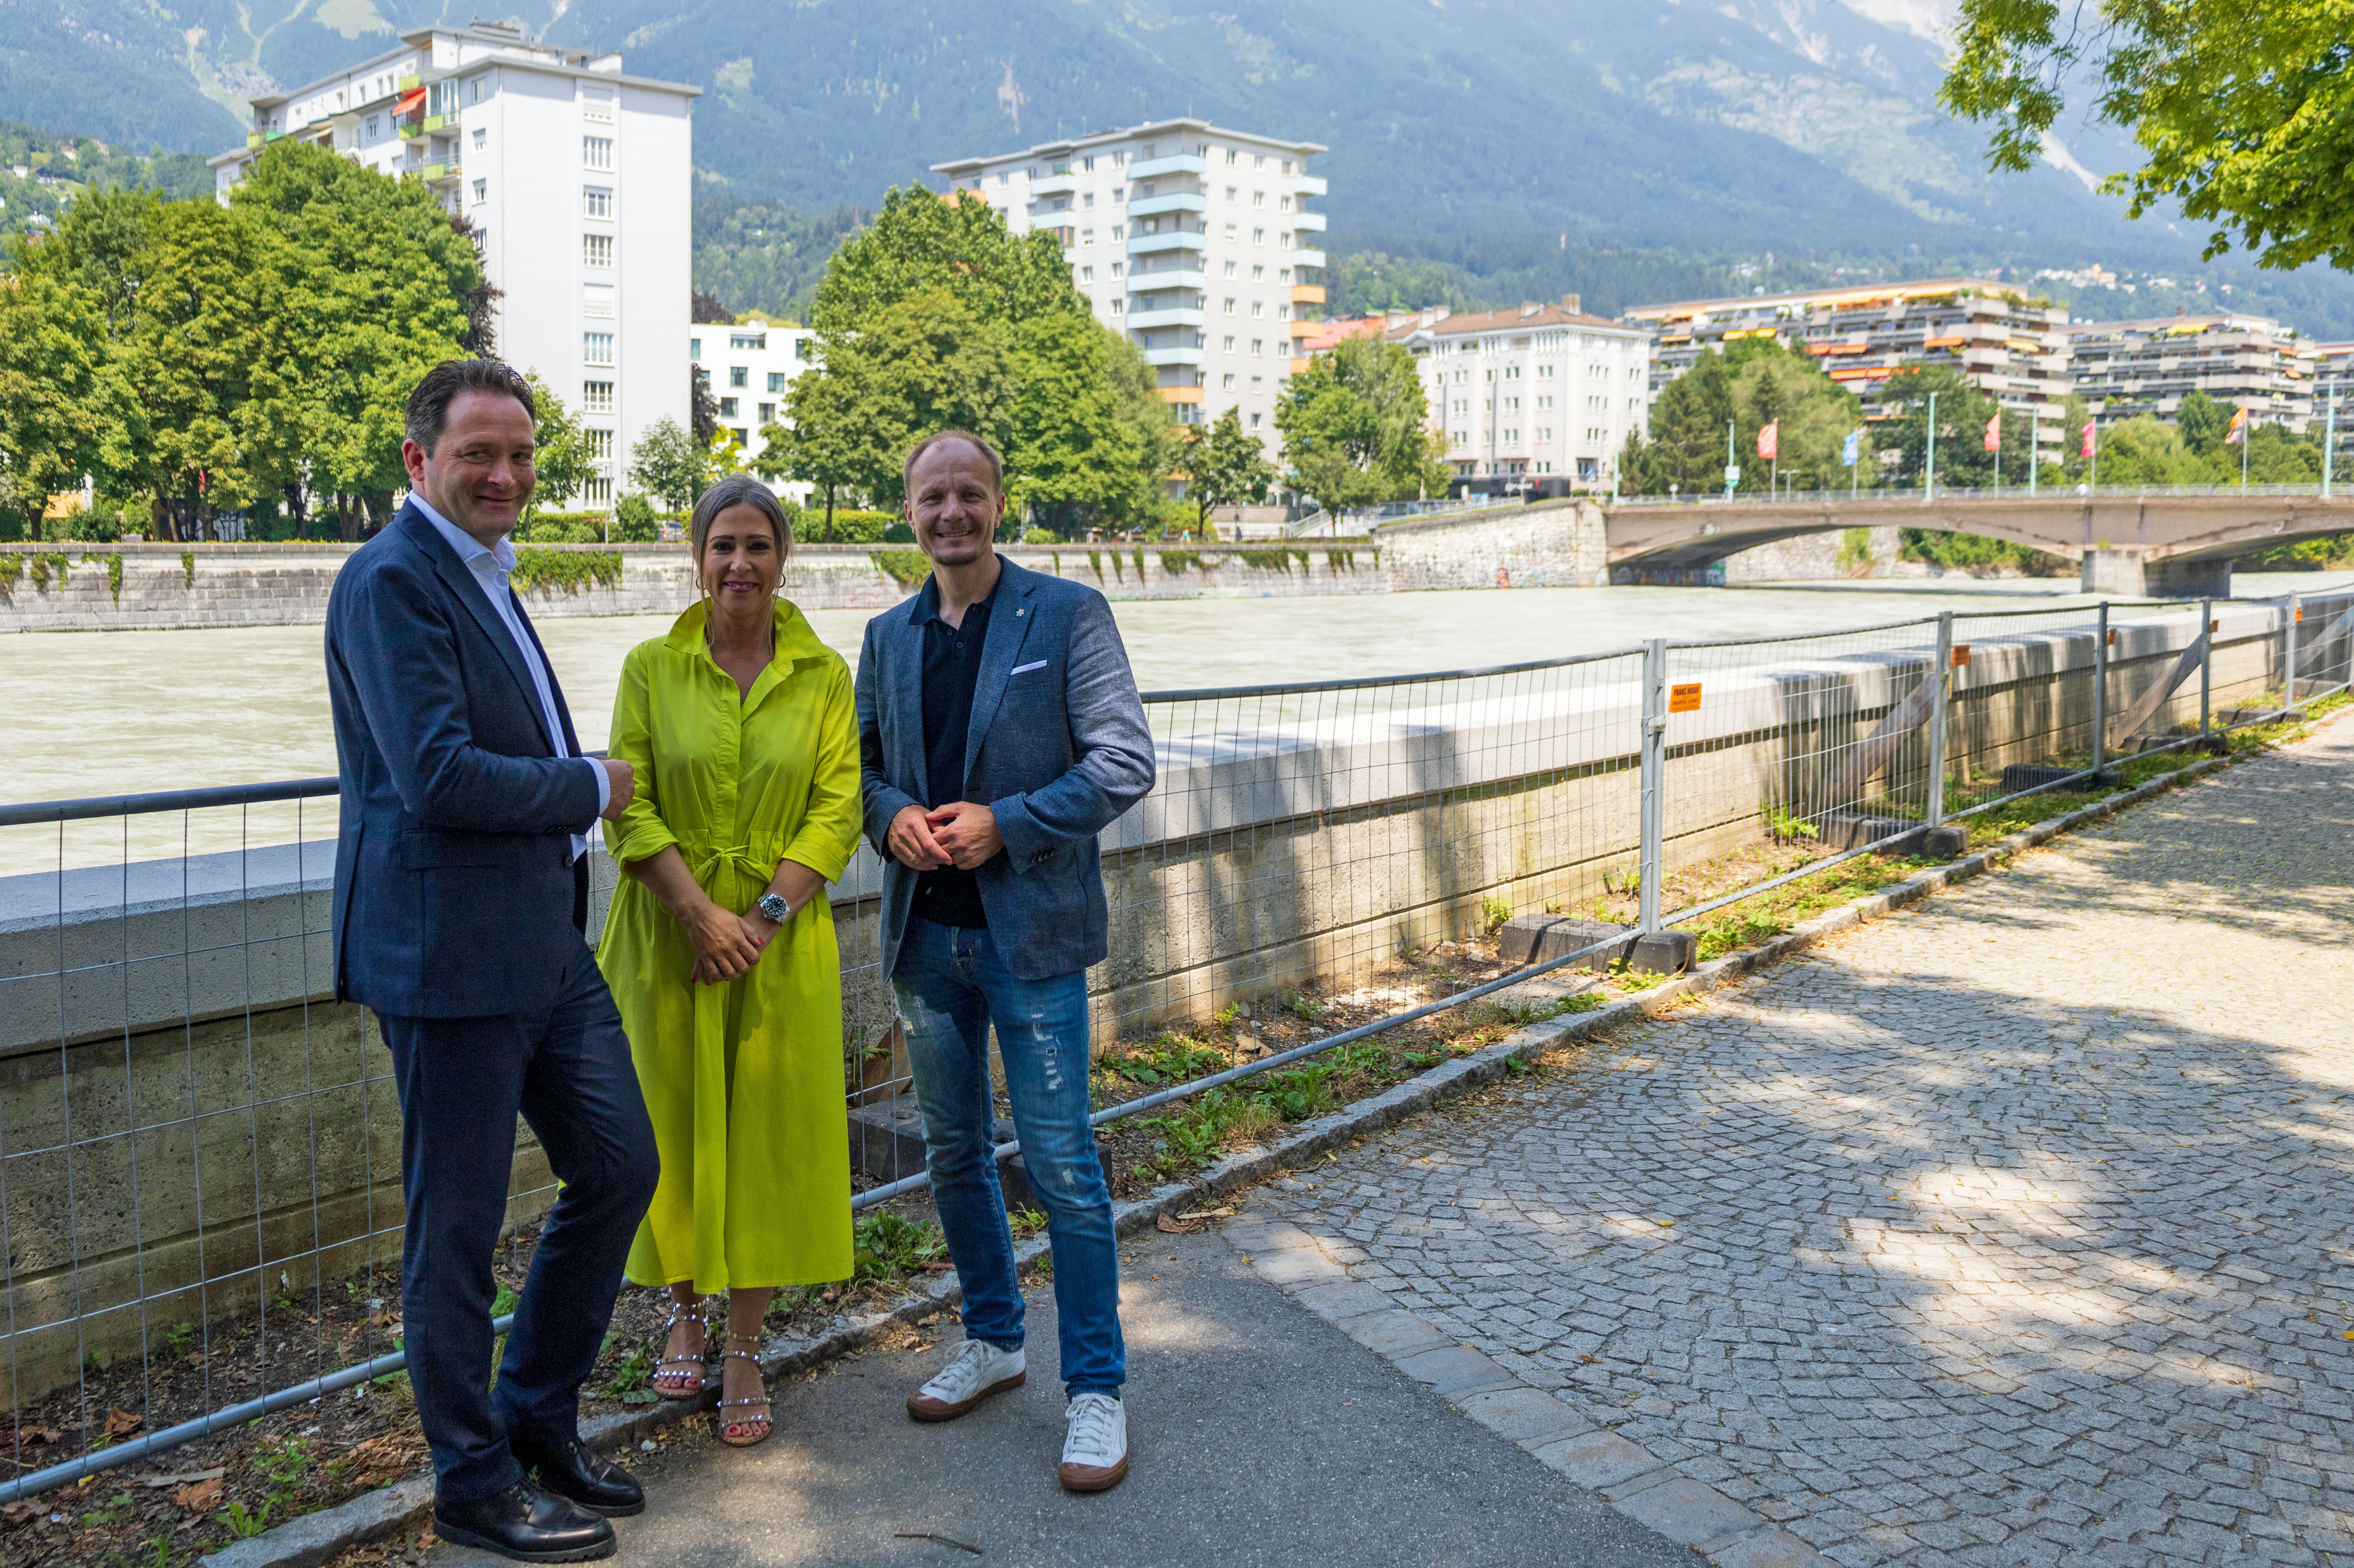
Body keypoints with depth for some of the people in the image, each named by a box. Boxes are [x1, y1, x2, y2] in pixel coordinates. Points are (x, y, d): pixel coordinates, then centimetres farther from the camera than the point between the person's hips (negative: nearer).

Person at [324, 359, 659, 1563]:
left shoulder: (484, 577, 17)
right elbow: (438, 777, -23)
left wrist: (575, 788, 6)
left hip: (546, 942, 10)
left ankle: (537, 1419, 32)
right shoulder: (393, 580, -14)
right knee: (457, 1226, 4)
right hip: (450, 952, -10)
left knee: (619, 1168, 15)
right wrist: (590, 787, -10)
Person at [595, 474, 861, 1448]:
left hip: (782, 941, 0)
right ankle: (686, 1313, 33)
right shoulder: (652, 668, 0)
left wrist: (767, 913, -14)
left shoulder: (823, 676, 0)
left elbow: (837, 810, -4)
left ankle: (745, 1352, 18)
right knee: (673, 1130, 9)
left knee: (770, 1138, 5)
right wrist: (701, 914, -16)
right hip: (670, 937, 0)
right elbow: (631, 808, -6)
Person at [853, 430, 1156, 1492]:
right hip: (925, 931, 5)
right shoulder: (888, 635, 10)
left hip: (1030, 930, -5)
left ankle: (1095, 1386, 12)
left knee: (1061, 1164, -2)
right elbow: (864, 759, 17)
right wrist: (892, 816, -6)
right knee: (953, 1151, 15)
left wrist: (1005, 824, -17)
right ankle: (992, 1340, 34)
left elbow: (1125, 763, -9)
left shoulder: (1068, 614, -6)